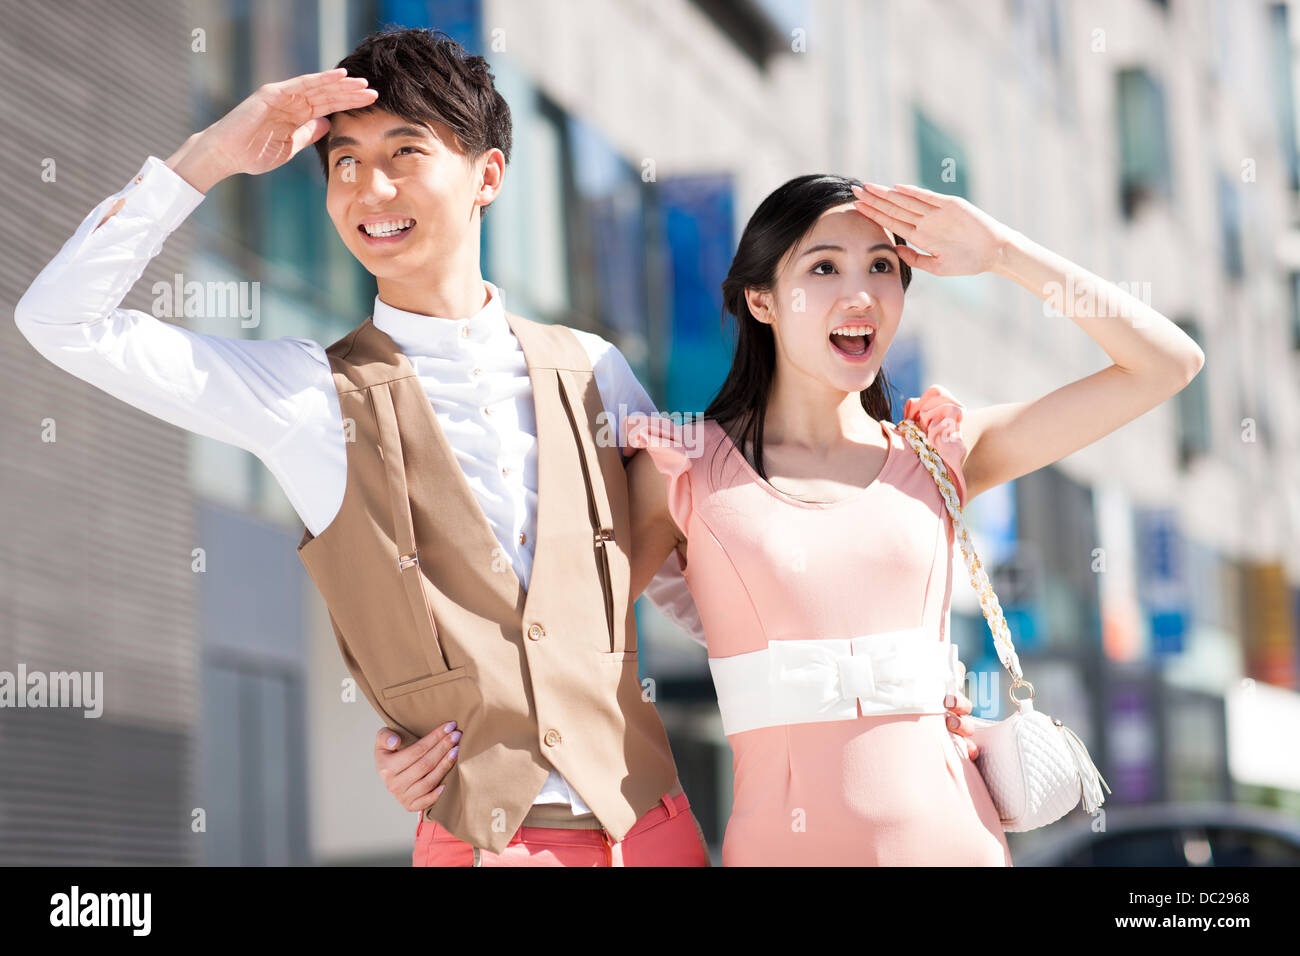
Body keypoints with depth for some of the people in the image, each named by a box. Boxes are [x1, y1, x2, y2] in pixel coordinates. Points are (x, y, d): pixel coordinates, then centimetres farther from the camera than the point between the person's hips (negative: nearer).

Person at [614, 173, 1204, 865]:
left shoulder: (938, 454, 6)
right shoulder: (684, 470, 1)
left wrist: (1002, 252, 2)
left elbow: (1169, 362, 5)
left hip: (949, 833, 2)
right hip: (783, 839, -2)